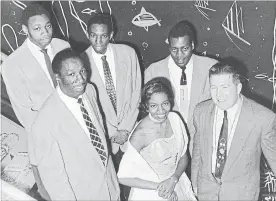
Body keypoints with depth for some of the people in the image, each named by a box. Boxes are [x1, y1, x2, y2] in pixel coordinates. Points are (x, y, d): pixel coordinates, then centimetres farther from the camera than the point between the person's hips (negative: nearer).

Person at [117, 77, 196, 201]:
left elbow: (183, 157, 0)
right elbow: (123, 177, -21)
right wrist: (158, 186, -21)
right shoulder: (140, 134, -25)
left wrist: (173, 179, -16)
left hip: (177, 187, 4)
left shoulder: (174, 119, -10)